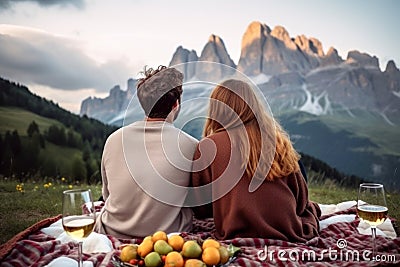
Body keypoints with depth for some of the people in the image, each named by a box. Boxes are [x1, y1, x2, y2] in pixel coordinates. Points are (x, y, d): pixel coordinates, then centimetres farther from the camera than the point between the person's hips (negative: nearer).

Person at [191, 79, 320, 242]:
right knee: (311, 207, 34)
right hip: (288, 233, 3)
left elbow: (201, 211, 3)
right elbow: (301, 199, 10)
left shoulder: (208, 147, -7)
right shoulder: (278, 139, 0)